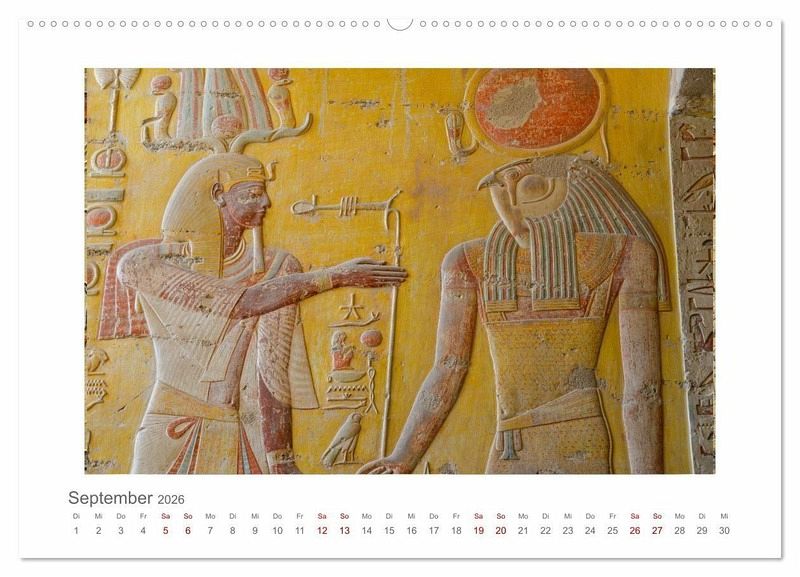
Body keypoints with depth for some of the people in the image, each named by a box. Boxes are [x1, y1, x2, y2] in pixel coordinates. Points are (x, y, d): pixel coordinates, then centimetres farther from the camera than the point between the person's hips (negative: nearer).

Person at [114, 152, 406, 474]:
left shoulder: (276, 267, -1)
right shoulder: (141, 266, -7)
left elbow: (273, 367, -9)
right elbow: (239, 305, -19)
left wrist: (280, 458, -17)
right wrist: (334, 276, -18)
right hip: (173, 438, -1)